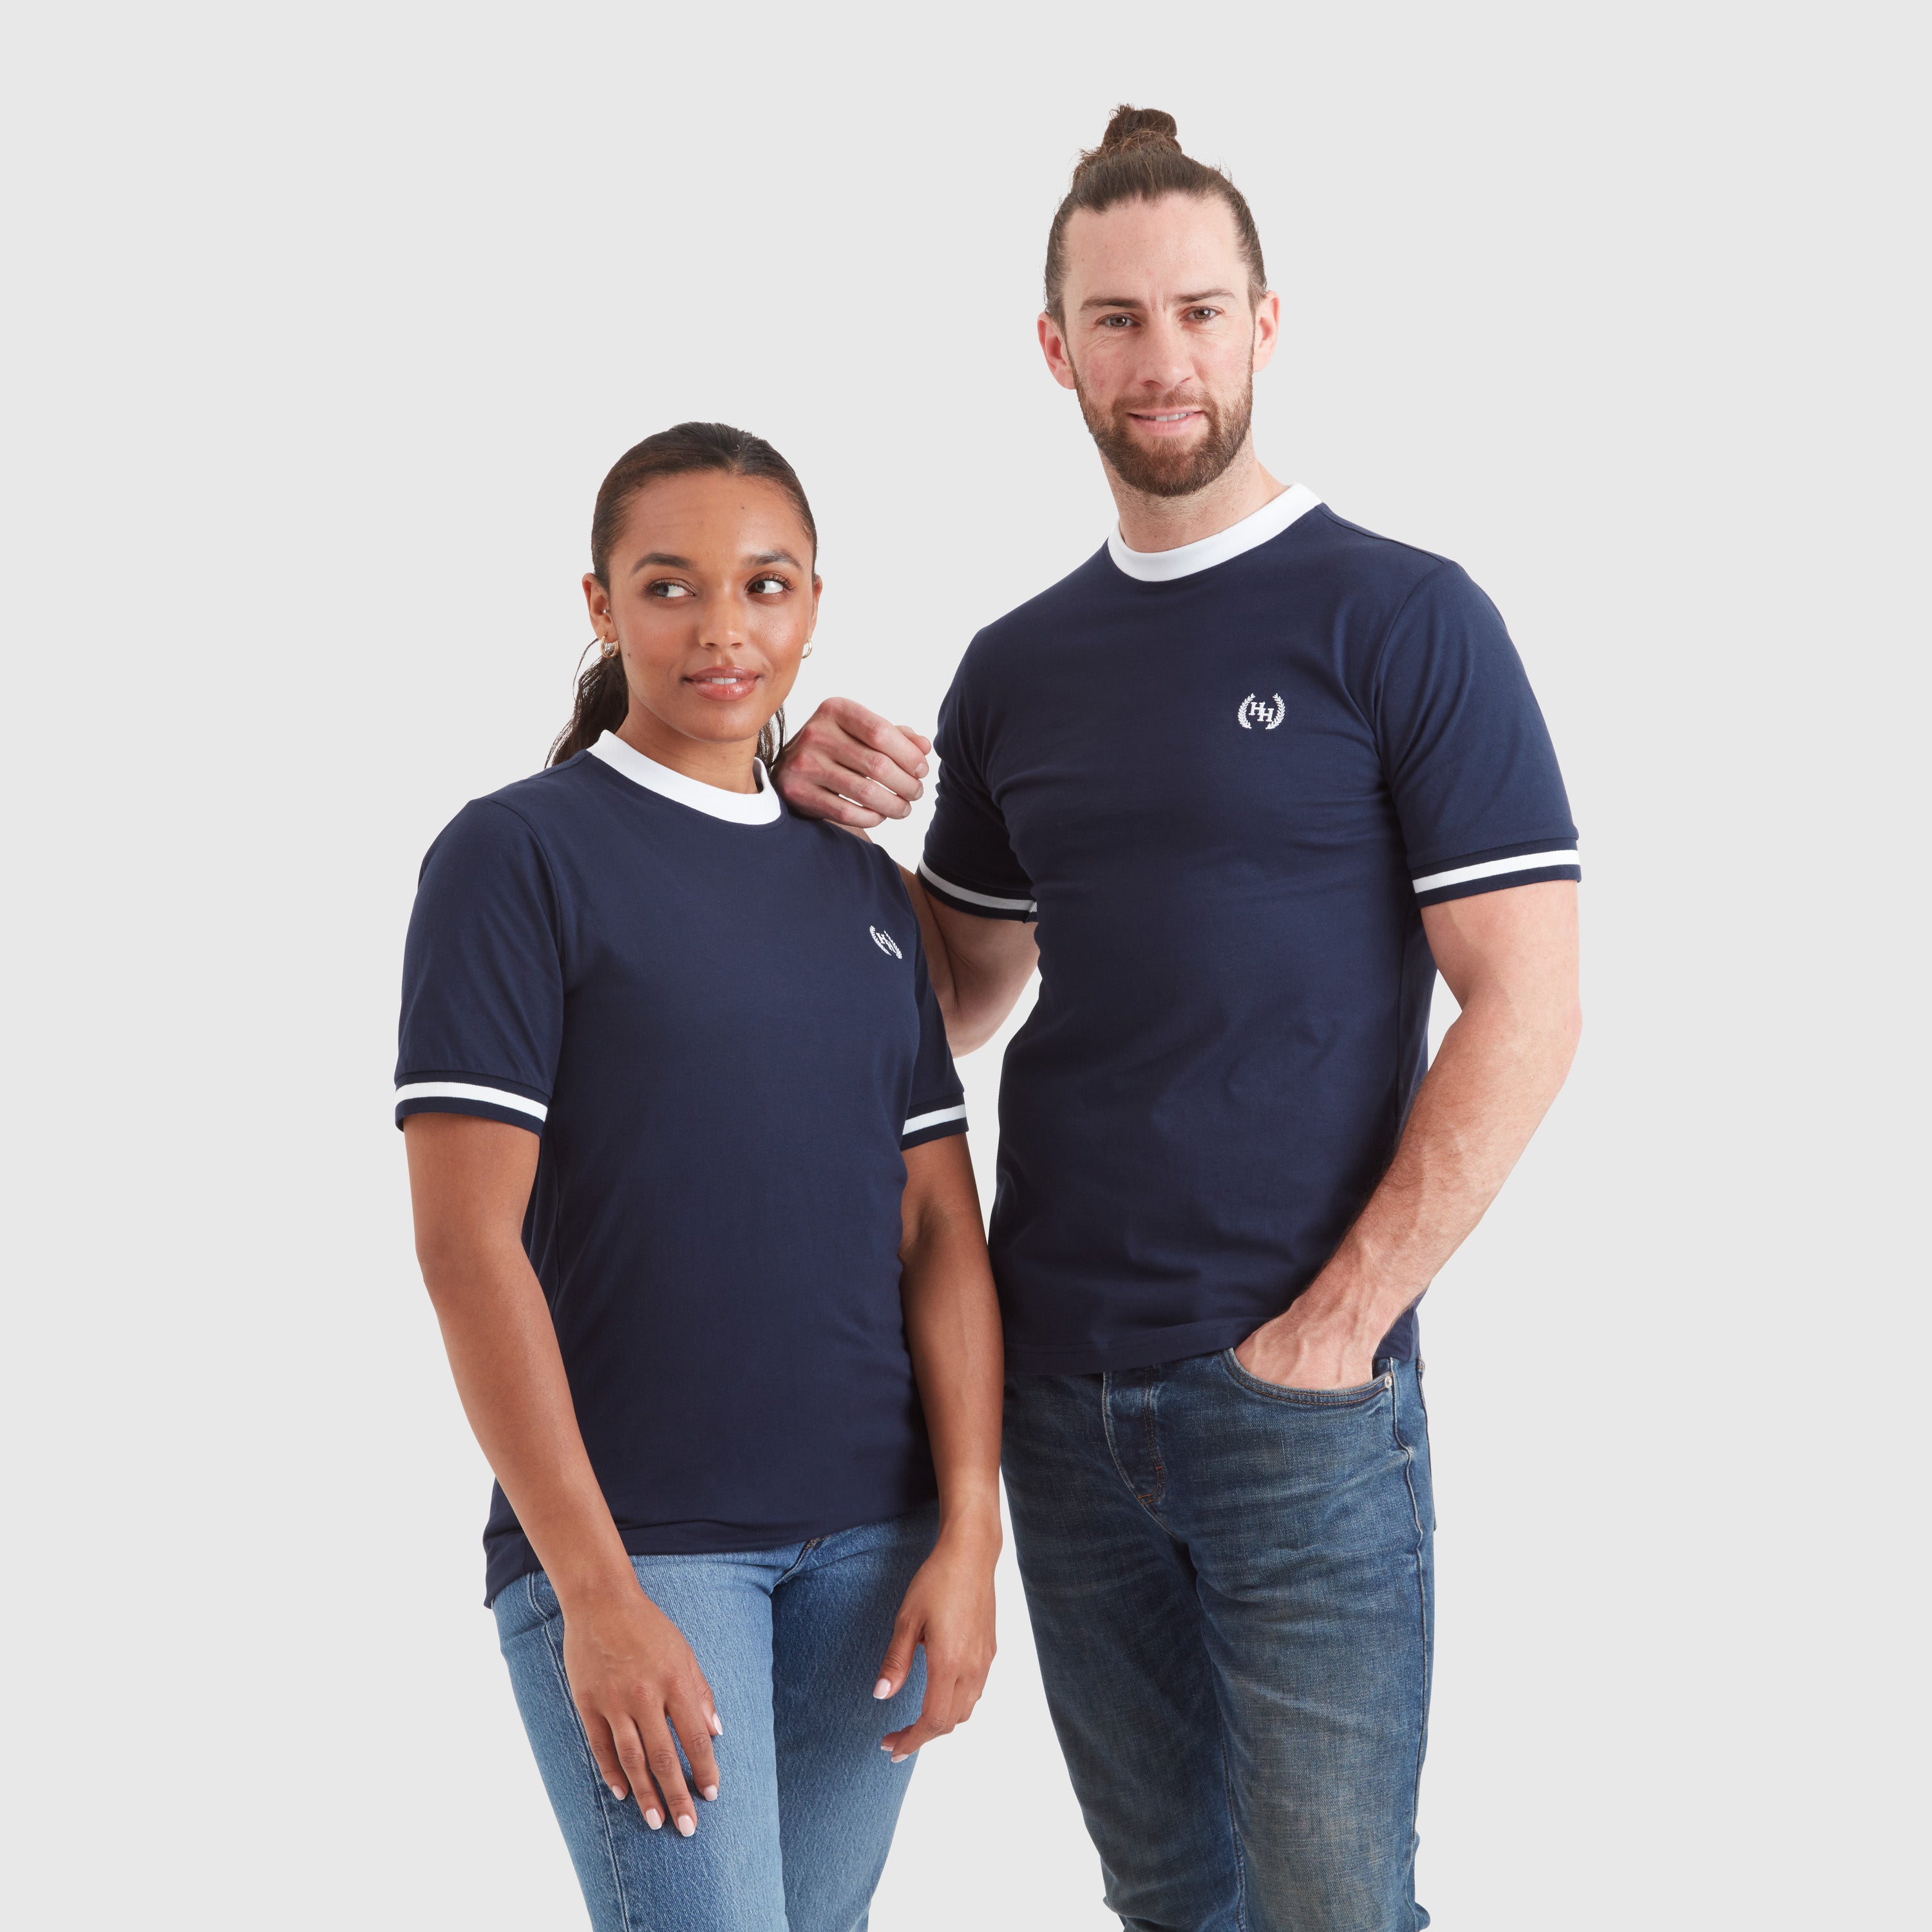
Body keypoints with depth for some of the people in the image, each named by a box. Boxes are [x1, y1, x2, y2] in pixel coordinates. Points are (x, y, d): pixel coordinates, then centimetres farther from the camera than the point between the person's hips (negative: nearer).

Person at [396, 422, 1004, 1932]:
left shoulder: (862, 886, 12)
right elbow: (468, 1243, -10)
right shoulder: (519, 857, -4)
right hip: (627, 1537, -5)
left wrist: (969, 1534, -1)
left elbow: (939, 1228, 10)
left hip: (867, 1544, 5)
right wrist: (595, 1589, -15)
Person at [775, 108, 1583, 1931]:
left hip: (1302, 1396, -5)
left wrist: (1331, 1327, -13)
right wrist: (834, 828, 0)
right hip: (1057, 1380, 5)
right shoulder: (1015, 671, 10)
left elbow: (1523, 1011, -10)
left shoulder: (1400, 621, -6)